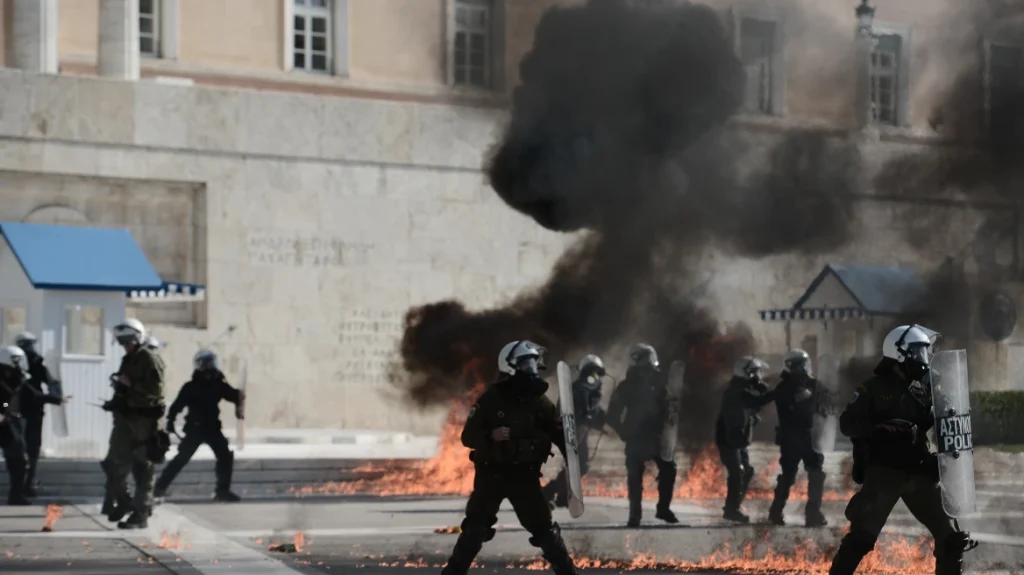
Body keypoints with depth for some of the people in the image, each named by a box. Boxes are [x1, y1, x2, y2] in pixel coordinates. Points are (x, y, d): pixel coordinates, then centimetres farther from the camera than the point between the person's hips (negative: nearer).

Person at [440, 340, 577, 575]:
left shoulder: (539, 402, -1)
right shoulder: (490, 400, -10)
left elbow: (560, 434, 1)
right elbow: (468, 436, -9)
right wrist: (490, 436, -28)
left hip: (525, 475, 2)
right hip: (492, 474, -2)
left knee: (543, 527, 6)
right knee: (475, 528, -6)